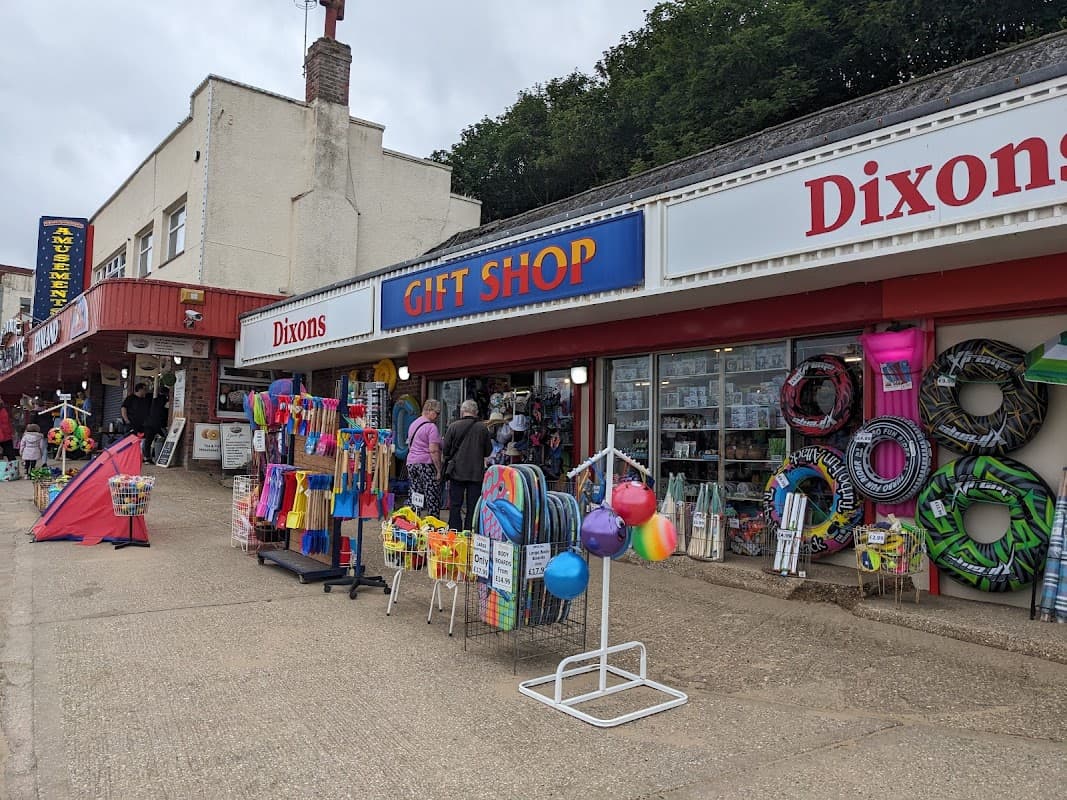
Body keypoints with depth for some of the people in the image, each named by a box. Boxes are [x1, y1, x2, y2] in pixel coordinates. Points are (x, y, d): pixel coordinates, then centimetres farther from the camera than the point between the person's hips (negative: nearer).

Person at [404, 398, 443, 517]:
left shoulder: (413, 424, 17)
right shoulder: (431, 427, -10)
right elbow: (433, 451, -16)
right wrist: (439, 470, -14)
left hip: (411, 463, 8)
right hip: (426, 463, -8)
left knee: (415, 498, 10)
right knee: (432, 498, -5)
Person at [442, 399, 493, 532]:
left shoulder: (453, 426, -6)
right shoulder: (483, 428, -2)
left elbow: (445, 449, -2)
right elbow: (488, 451, 5)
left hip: (457, 471, -1)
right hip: (477, 473, 1)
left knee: (455, 506, 8)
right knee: (473, 507, 7)